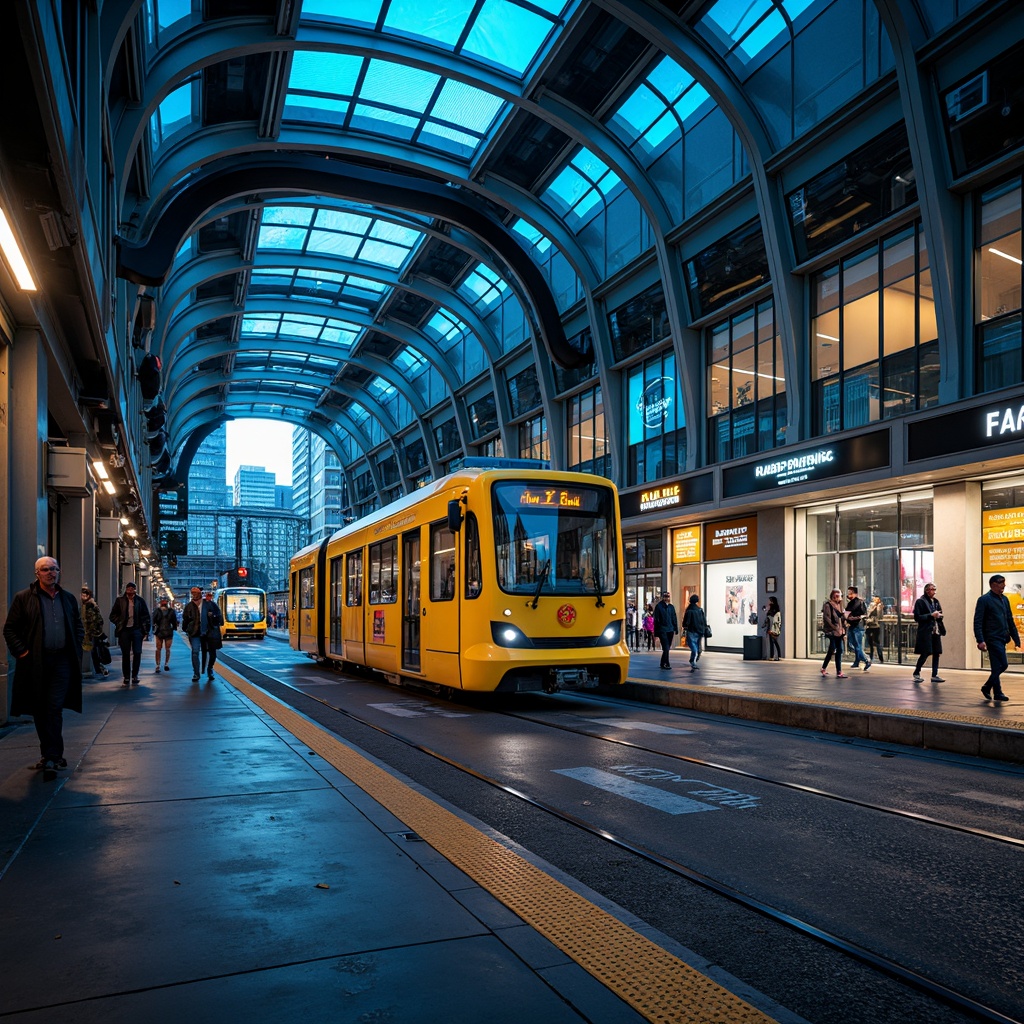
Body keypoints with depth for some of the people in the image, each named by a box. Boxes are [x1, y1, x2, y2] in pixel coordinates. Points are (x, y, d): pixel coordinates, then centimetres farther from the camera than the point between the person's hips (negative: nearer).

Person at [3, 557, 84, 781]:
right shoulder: (23, 598, 2)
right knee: (40, 711, 8)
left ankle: (51, 757, -4)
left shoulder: (68, 599, 11)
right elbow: (10, 628, 2)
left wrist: (76, 649, 6)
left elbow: (79, 627, 18)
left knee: (54, 708, -6)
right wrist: (21, 651, -7)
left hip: (61, 660, 1)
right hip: (35, 662, 0)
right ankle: (51, 754, 22)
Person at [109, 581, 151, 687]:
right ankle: (126, 677, 10)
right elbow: (112, 615, 12)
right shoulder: (120, 600, 4)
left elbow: (146, 617, 5)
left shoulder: (140, 601, 3)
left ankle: (134, 676, 10)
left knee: (137, 653, 0)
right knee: (125, 654, 3)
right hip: (124, 630, 0)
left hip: (137, 630, 0)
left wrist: (146, 631, 0)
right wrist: (119, 624, -1)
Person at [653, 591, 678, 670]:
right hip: (662, 630, -5)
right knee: (666, 648, -11)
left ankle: (663, 663, 20)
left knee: (667, 648, 10)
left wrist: (675, 629, 7)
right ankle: (666, 664, -7)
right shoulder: (659, 606, -5)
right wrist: (656, 632, -8)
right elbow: (656, 619, -5)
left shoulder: (671, 607, 11)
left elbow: (674, 618, 14)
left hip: (670, 630, 5)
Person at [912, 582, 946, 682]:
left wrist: (939, 616, 0)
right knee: (925, 654, -5)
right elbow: (917, 617, -11)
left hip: (936, 631, 7)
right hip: (926, 632, -7)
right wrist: (931, 615, -16)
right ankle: (916, 673, 10)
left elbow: (940, 614, 23)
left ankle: (934, 675, 12)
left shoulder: (936, 601, 14)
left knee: (936, 653, 5)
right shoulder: (920, 602, -6)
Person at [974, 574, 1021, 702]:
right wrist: (980, 641, -20)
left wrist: (1016, 638, 14)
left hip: (1002, 638, 7)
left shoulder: (1004, 599, 14)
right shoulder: (984, 600, -8)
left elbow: (1010, 620, 19)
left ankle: (987, 687, 24)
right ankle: (998, 693, 2)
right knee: (1002, 665, -10)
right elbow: (978, 622, -13)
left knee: (997, 667, 10)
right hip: (993, 638, -7)